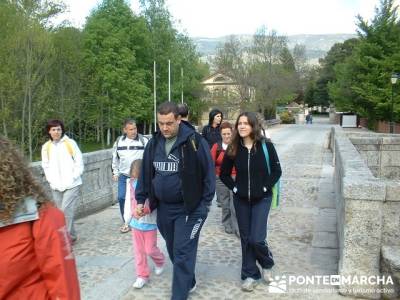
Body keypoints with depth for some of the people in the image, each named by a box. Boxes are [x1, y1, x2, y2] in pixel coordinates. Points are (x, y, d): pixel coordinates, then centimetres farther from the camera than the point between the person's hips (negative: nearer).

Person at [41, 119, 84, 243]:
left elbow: (79, 162, -4)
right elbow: (46, 166, 9)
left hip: (71, 185, -4)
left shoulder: (70, 143, -4)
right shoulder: (46, 146, 5)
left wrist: (72, 178, -10)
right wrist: (51, 180, -3)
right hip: (56, 186, 4)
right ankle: (70, 236, 24)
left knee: (66, 211, -12)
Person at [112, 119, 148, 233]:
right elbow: (115, 158, 16)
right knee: (121, 198, -2)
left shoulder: (143, 141, -8)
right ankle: (126, 222, 15)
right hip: (123, 175, 3)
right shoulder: (118, 141, 4)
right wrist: (115, 172, 14)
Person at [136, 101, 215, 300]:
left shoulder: (195, 141, -14)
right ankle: (189, 282, 41)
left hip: (190, 208, -5)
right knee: (173, 250, 19)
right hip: (163, 207, 6)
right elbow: (145, 173, 12)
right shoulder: (154, 143, 2)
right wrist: (141, 199, 10)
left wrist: (204, 204, -10)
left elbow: (208, 174, -9)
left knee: (183, 252, -2)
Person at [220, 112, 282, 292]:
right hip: (241, 199, 3)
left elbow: (276, 170, -4)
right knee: (245, 238, 9)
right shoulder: (233, 148, -4)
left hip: (261, 199, -3)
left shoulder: (266, 145, -10)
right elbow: (224, 173, 7)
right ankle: (250, 275, 25)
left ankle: (267, 264, 25)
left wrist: (266, 187, -10)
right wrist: (234, 188, -2)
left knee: (256, 238, -8)